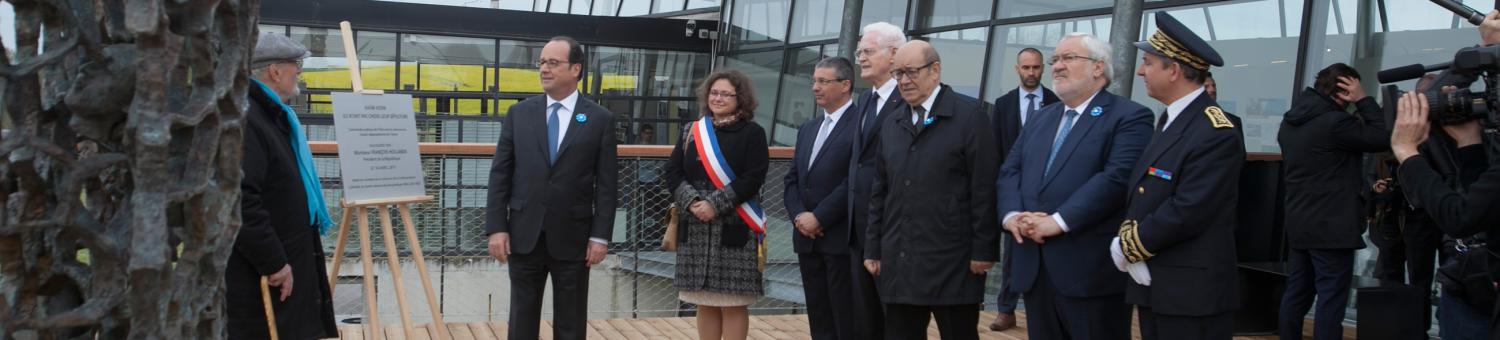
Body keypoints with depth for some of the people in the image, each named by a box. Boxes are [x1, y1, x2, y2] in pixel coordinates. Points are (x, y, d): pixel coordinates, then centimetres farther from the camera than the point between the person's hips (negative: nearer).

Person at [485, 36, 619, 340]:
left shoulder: (600, 119, -1)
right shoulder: (519, 114, 4)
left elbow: (607, 184, -3)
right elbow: (500, 175, 3)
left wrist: (600, 236, -8)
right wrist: (496, 228, -4)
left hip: (572, 237, -2)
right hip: (524, 235, 2)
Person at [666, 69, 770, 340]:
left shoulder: (752, 133, 0)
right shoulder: (692, 132, 11)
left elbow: (752, 179, -10)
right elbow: (673, 172, 6)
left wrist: (715, 205, -18)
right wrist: (692, 202, -11)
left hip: (734, 229, -4)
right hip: (696, 229, 4)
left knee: (733, 303, -2)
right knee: (704, 303, 9)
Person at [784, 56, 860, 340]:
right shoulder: (807, 129, 17)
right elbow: (792, 180, 15)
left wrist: (819, 218, -15)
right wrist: (798, 215, -3)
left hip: (842, 239, -7)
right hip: (807, 239, 7)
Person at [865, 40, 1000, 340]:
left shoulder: (969, 115, -4)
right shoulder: (890, 123, 14)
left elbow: (985, 189, -8)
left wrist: (984, 250, -12)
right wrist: (873, 248, 12)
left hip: (953, 264, -5)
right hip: (899, 263, 5)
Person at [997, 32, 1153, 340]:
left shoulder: (1129, 117, -4)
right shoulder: (1040, 118, 20)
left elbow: (1117, 177, -17)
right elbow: (1010, 171, 13)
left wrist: (1058, 221, -21)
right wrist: (1011, 214, -8)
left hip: (1091, 271, -6)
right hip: (1033, 269, 7)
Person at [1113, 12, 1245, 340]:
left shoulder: (1216, 132, -16)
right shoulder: (1168, 120, 14)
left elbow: (1187, 211, -22)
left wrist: (1128, 247, -12)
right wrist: (1129, 237, -6)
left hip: (1194, 293, -8)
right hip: (1152, 286, 9)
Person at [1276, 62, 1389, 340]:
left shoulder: (1290, 121, 9)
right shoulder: (1334, 122, -19)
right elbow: (1383, 139, -11)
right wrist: (1363, 100, -7)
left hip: (1299, 223, 9)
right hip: (1332, 226, -8)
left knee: (1296, 294, 13)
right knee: (1331, 300, -5)